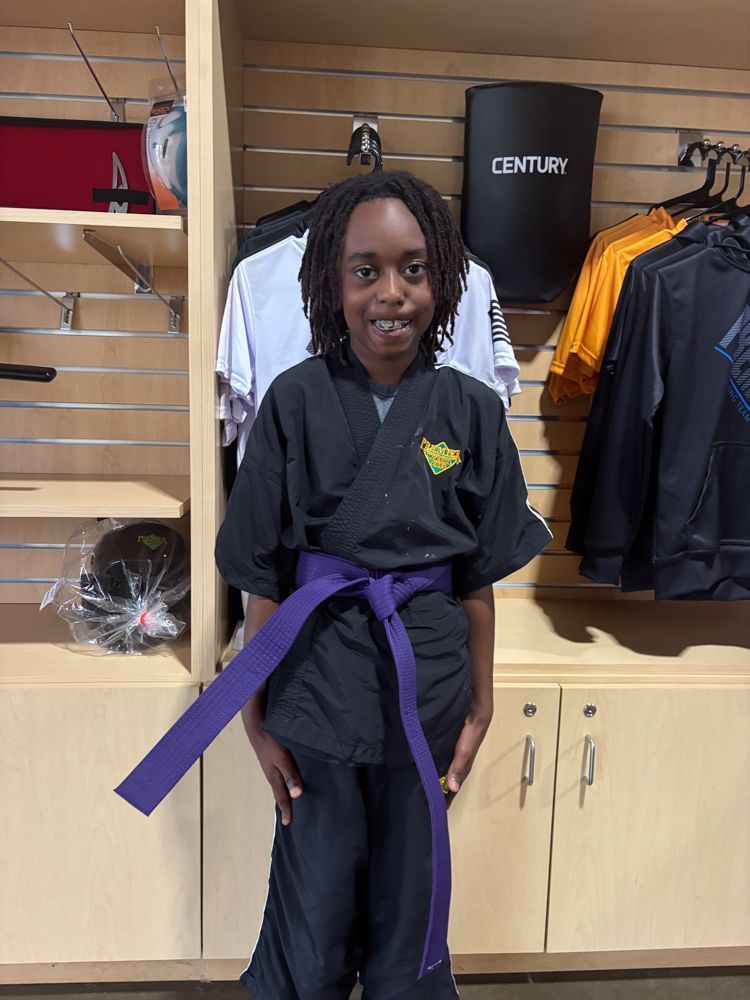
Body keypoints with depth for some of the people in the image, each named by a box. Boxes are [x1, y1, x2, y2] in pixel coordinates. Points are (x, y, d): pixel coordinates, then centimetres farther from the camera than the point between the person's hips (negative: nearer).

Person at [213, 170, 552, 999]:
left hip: (425, 688, 2)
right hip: (318, 678, -1)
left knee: (409, 898, 19)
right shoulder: (296, 402, -8)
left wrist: (478, 708, 5)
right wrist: (255, 715, -1)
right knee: (316, 905, 15)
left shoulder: (471, 411, -3)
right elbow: (263, 577, -5)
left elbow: (479, 578, 2)